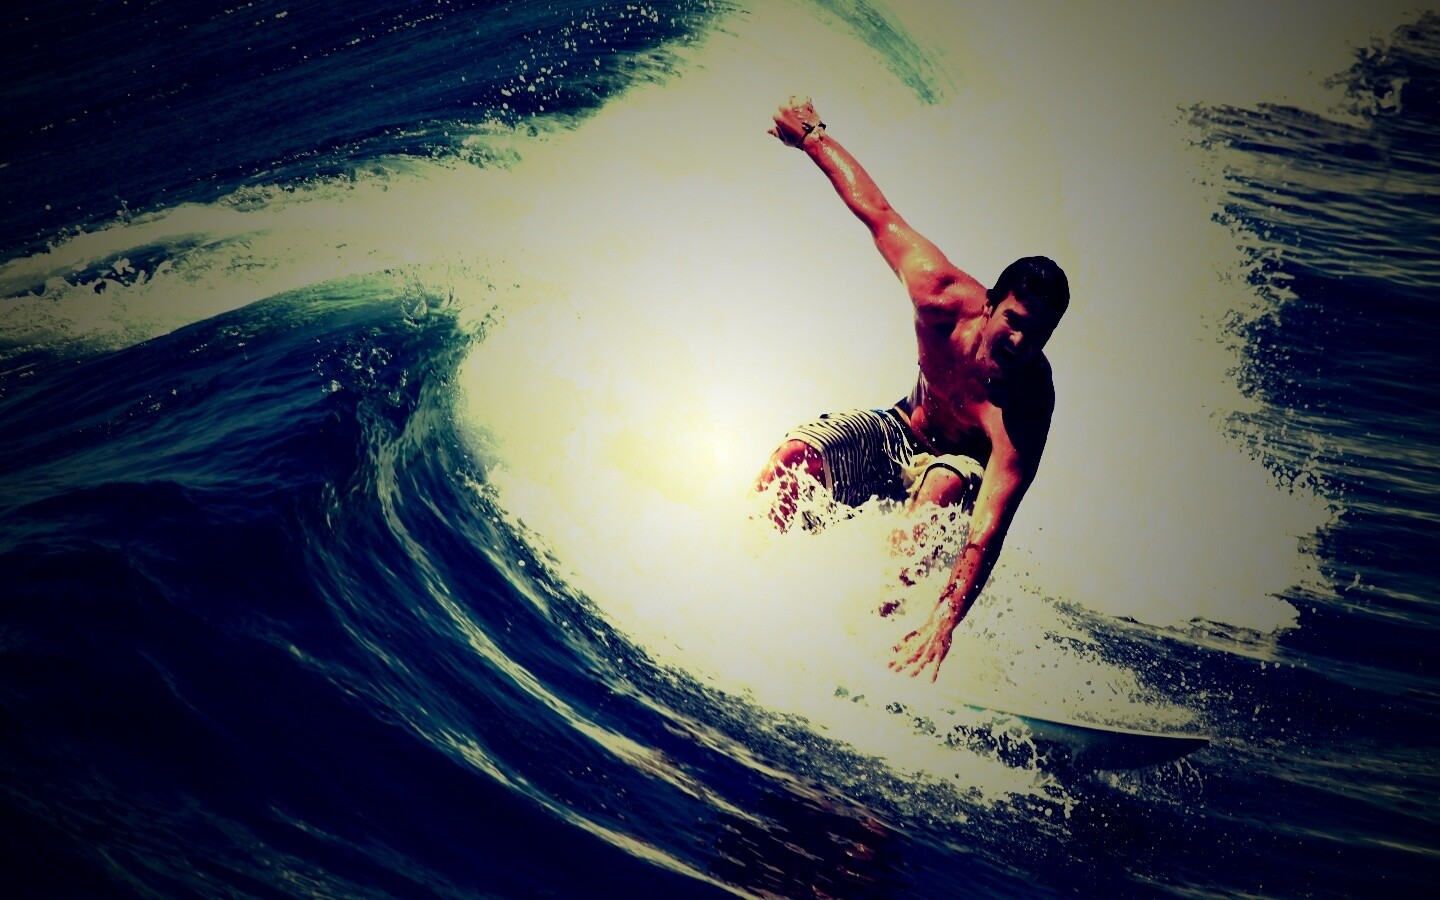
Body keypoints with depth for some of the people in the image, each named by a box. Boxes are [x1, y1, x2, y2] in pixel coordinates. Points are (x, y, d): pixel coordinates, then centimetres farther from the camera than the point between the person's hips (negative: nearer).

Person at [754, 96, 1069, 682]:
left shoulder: (1026, 404, -38)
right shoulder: (943, 296, -29)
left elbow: (989, 528, -49)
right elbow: (878, 213, -13)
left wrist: (944, 623, -61)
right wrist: (812, 136, -2)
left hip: (965, 463, -3)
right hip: (901, 432, 4)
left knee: (941, 488, -41)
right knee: (796, 455, -25)